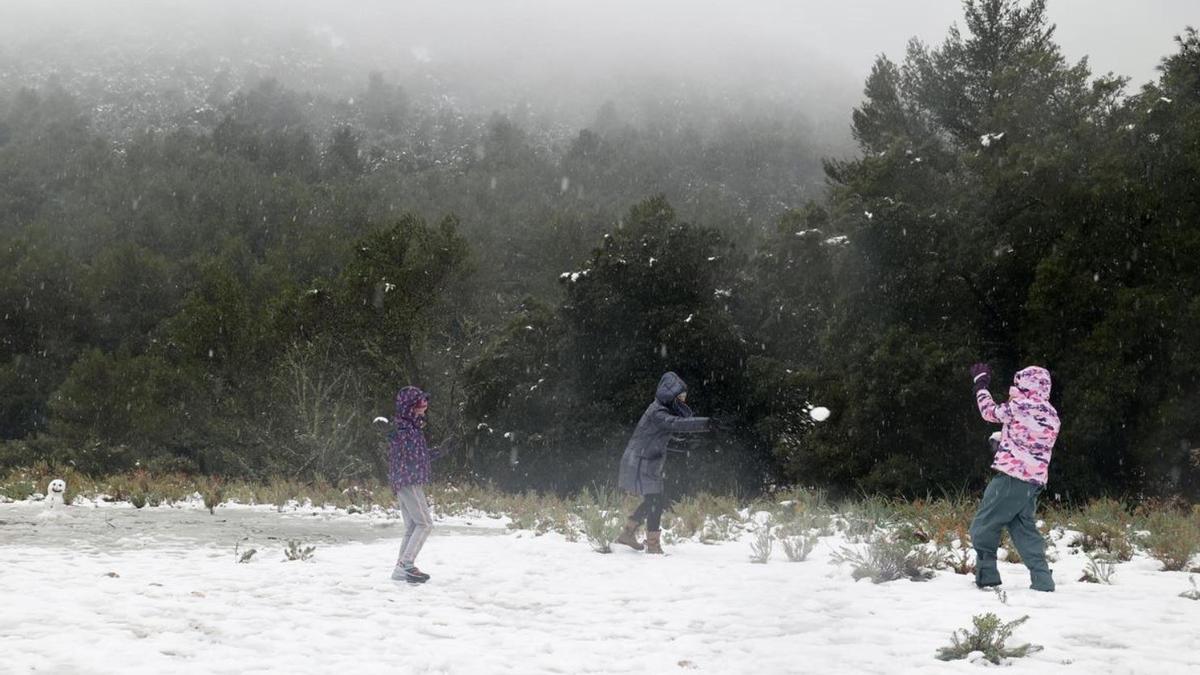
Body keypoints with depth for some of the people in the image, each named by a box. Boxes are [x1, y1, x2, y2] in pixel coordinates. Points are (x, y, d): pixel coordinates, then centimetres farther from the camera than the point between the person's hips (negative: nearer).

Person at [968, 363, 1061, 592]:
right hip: (1035, 482, 7)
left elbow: (990, 412, 8)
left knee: (983, 526, 4)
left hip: (1011, 478, -7)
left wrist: (981, 384, 21)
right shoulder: (1052, 416, 13)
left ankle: (987, 576, 1)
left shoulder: (1019, 406, -8)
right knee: (1025, 530, 13)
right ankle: (1042, 580, 3)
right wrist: (1002, 445, 27)